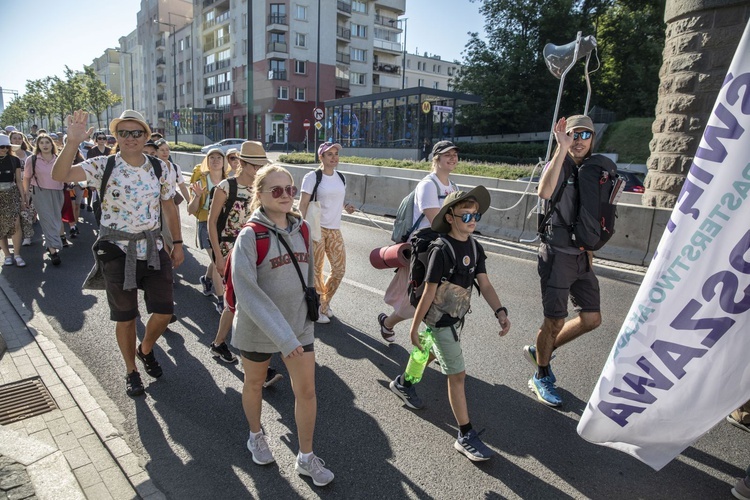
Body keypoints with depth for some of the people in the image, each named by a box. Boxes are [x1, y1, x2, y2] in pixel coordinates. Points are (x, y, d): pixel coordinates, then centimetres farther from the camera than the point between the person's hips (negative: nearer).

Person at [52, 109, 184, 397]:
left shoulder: (160, 168, 0)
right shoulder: (103, 166, -7)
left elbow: (169, 208, 7)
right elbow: (60, 175, -21)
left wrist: (178, 243, 6)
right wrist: (73, 142, -34)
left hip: (153, 249, 2)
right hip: (117, 252, -2)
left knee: (164, 312, 2)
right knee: (125, 317, 11)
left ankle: (146, 349, 35)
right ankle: (131, 371, 33)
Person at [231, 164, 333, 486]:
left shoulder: (301, 230, -3)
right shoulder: (250, 236, -18)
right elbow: (247, 291, -25)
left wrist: (308, 313, 14)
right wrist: (282, 337, -29)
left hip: (299, 326, 4)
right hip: (257, 328, -3)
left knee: (307, 391, 6)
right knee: (254, 385, 20)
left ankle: (306, 458, 27)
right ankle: (256, 436, 48)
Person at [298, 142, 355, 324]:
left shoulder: (341, 177, 11)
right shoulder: (312, 177, -7)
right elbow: (303, 205, -9)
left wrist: (346, 205, 1)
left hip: (335, 229, 6)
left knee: (339, 269, 7)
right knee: (317, 270, 2)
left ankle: (325, 301, 30)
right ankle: (318, 307, 20)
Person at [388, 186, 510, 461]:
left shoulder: (475, 248, 0)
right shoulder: (441, 251, -23)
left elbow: (484, 284, -3)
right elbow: (429, 292, -21)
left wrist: (500, 312, -17)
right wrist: (414, 327, -14)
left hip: (456, 317, 8)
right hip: (440, 320, -8)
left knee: (432, 353, 27)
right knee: (458, 374, -3)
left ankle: (402, 383, 54)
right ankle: (466, 436, 9)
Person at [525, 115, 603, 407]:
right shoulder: (559, 164, -9)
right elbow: (544, 192, -34)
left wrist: (589, 249, 16)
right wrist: (561, 149, -32)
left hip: (582, 254, 7)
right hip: (557, 254, -7)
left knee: (592, 318, 11)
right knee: (555, 321, 1)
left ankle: (538, 351, 28)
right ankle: (541, 378, 22)